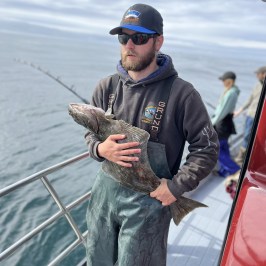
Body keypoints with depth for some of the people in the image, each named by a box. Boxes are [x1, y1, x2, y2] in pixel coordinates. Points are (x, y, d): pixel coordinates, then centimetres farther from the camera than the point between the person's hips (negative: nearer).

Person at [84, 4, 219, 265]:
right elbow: (91, 133, 7)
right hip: (105, 190, 5)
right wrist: (101, 149, -15)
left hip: (148, 199, -4)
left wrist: (176, 187, -14)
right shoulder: (107, 87, -3)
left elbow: (207, 148, -10)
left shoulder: (181, 93, -16)